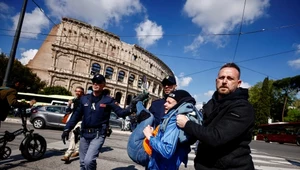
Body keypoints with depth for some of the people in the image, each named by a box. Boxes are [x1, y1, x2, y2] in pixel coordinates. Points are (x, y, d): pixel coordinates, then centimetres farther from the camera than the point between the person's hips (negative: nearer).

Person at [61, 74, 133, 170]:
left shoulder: (108, 100, -4)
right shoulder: (84, 99, 8)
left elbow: (120, 112, -11)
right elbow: (77, 115, 9)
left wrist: (130, 109, -30)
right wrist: (67, 129, 1)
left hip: (98, 135, -4)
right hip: (84, 134, 5)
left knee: (88, 161, -19)